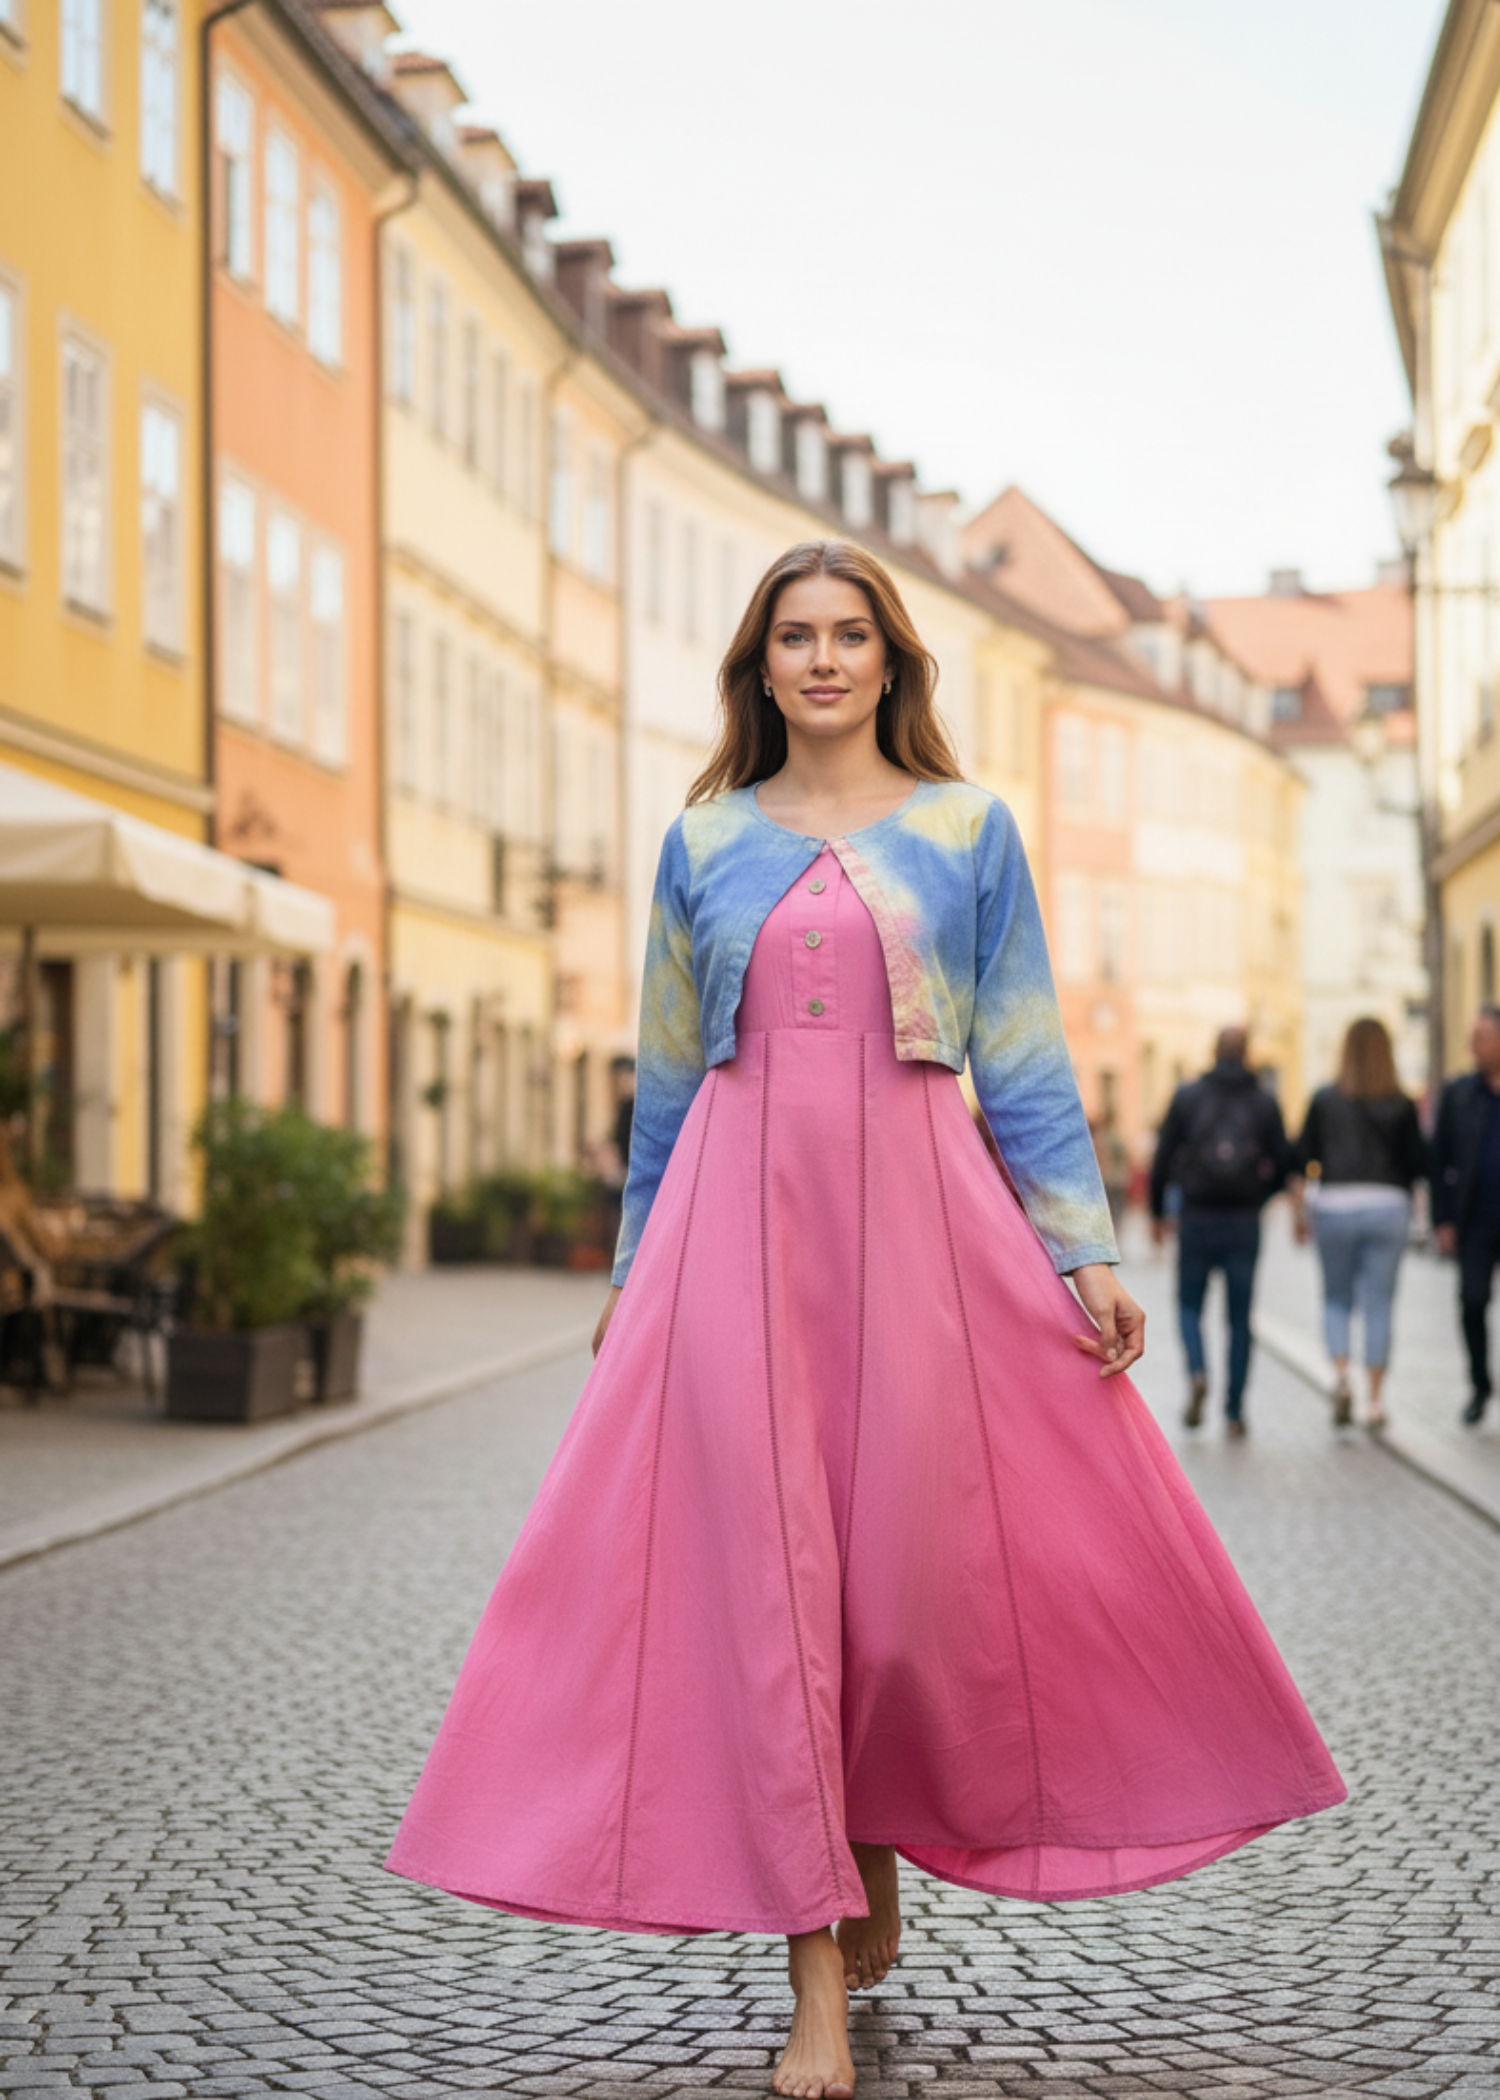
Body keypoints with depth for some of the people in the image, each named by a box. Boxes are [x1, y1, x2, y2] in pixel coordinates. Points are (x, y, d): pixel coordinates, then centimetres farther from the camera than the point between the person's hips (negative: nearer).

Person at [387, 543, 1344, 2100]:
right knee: (765, 1564, -5)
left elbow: (1023, 1059, 6)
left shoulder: (970, 829, 8)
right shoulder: (704, 842, 12)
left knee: (916, 1559, -2)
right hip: (742, 1216, 1)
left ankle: (877, 1867, 25)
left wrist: (1084, 1251, -1)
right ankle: (817, 1969, -1)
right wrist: (633, 1270, 15)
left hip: (918, 1214, 0)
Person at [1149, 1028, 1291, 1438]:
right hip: (1244, 1222, 1)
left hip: (1197, 1219, -1)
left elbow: (1163, 1157, -1)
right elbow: (1283, 1161, 3)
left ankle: (1197, 1373, -14)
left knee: (1189, 1305, 13)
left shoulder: (1187, 1096, -1)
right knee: (1240, 1317, 7)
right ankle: (1234, 1411, 6)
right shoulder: (1264, 1101, 2)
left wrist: (1157, 1212, 9)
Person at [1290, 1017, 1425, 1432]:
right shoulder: (1402, 1105, -1)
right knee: (1379, 1304, 5)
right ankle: (1375, 1400, 4)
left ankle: (1341, 1373, -9)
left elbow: (1301, 1160, 1)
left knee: (1336, 1299, 14)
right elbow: (1418, 1165, -1)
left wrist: (1297, 1211, 8)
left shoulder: (1325, 1100, 1)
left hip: (1335, 1204, 0)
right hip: (1387, 1205, 0)